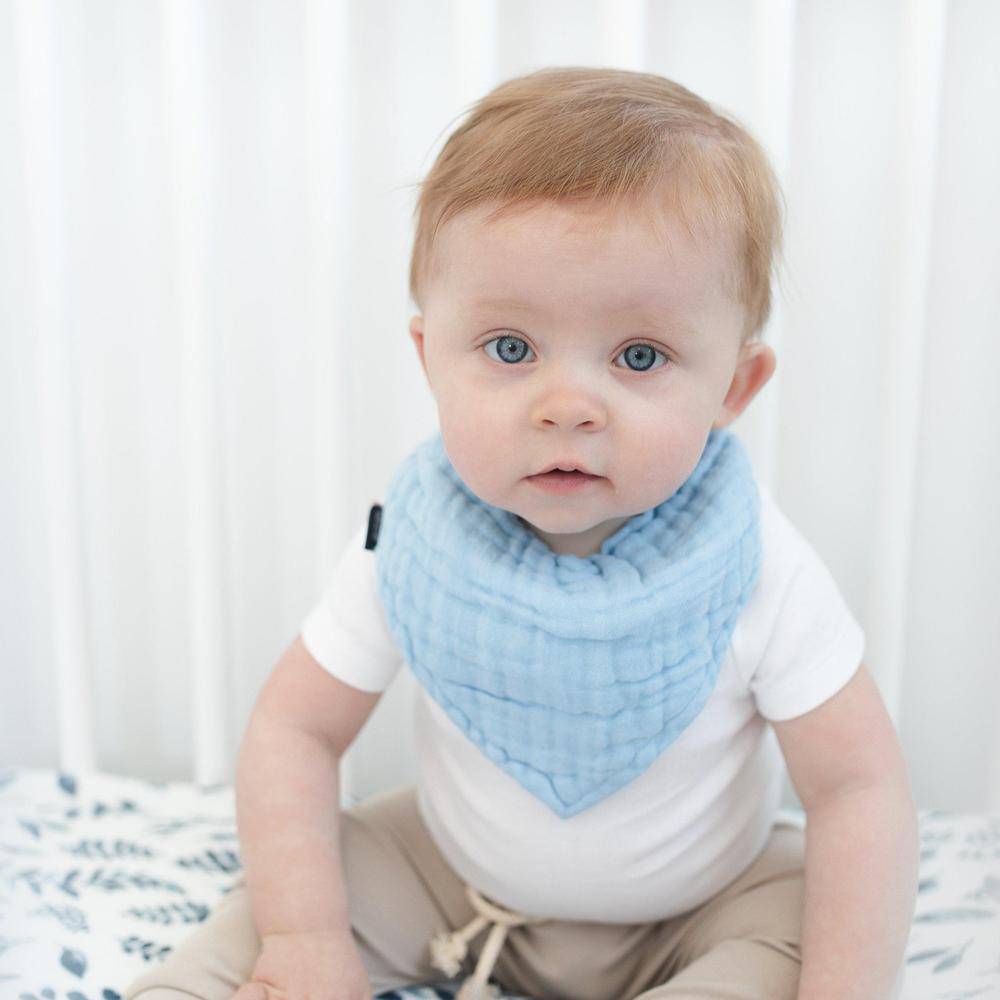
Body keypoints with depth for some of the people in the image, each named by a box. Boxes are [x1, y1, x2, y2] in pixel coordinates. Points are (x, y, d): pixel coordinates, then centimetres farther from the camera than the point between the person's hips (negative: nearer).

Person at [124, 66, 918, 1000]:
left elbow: (859, 792, -21)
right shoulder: (409, 546, -21)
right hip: (455, 881, 1)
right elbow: (294, 729, -12)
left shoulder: (758, 573, -27)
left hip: (700, 906, 0)